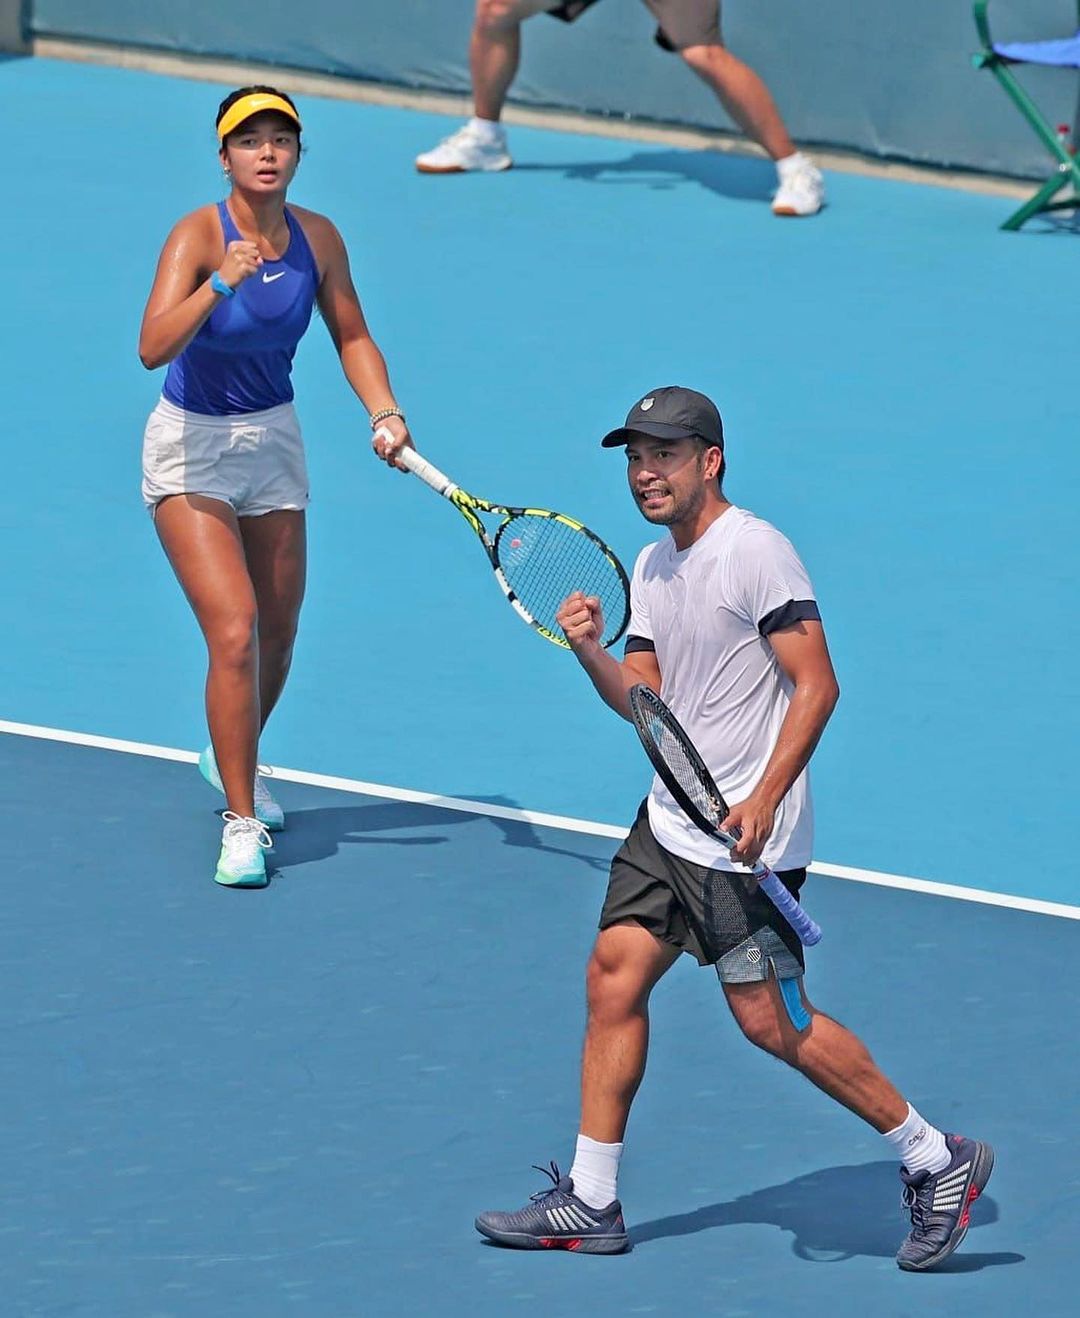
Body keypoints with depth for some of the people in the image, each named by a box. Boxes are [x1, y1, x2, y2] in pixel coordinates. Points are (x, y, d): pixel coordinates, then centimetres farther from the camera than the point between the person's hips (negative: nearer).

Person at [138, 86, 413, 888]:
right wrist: (220, 283, -46)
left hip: (274, 439, 5)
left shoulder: (318, 239, -7)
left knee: (278, 634, 15)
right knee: (234, 631, -17)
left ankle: (233, 760, 45)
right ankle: (241, 823, -7)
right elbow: (153, 348, -34)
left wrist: (385, 410, -8)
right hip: (191, 448, -5)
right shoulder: (199, 235, -22)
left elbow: (352, 337, 8)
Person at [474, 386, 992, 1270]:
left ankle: (936, 1161, 6)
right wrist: (593, 652, -5)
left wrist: (764, 799, -27)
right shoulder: (651, 570, 13)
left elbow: (815, 685, -19)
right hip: (670, 822, 9)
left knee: (770, 1020, -7)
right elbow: (644, 702, 14)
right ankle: (590, 1204, 10)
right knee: (615, 978, 4)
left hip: (746, 835, -9)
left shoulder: (754, 551, -14)